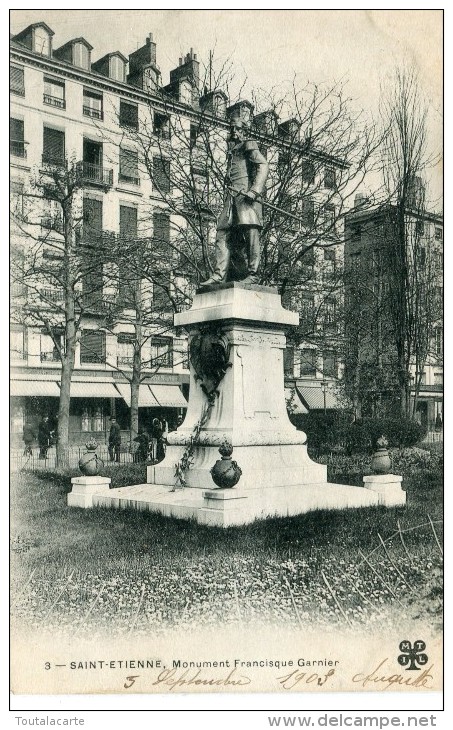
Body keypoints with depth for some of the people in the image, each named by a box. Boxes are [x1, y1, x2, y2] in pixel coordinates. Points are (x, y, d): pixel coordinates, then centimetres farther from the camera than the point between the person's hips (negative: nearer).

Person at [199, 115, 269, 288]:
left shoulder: (249, 146, 7)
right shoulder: (232, 151, 29)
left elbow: (263, 166, -8)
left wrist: (255, 190, -20)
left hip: (246, 194, -8)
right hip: (231, 196, 8)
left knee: (250, 232, -15)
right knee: (223, 234, -2)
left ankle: (252, 274, -18)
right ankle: (219, 274, -7)